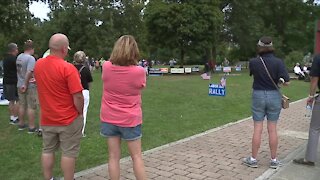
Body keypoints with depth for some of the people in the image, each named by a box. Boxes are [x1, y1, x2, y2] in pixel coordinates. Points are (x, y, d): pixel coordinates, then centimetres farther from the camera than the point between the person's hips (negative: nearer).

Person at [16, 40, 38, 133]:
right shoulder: (31, 58, -18)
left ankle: (21, 124, 28)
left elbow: (19, 70, 13)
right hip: (30, 86, -8)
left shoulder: (19, 57, 7)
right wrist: (25, 85, -19)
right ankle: (32, 127, 3)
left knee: (22, 105, 17)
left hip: (20, 85, 8)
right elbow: (29, 72, -26)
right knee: (31, 107, -1)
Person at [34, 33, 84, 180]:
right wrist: (80, 112, -5)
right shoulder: (68, 68, -20)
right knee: (68, 153, 6)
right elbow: (78, 96, -21)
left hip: (47, 118, 6)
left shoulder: (38, 64, 1)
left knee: (47, 150, 17)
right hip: (69, 119, -6)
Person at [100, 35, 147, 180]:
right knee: (136, 156, 11)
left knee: (114, 157, 10)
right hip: (130, 120, -2)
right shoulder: (139, 71, -17)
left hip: (109, 119, 3)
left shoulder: (106, 67, -9)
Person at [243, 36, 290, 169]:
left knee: (257, 129, 7)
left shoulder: (253, 62, -8)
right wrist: (278, 78, 6)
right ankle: (274, 160, 19)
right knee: (272, 129, 9)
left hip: (258, 96, 0)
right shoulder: (278, 62, -11)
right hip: (274, 96, 0)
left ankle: (253, 159, 16)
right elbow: (286, 82, -14)